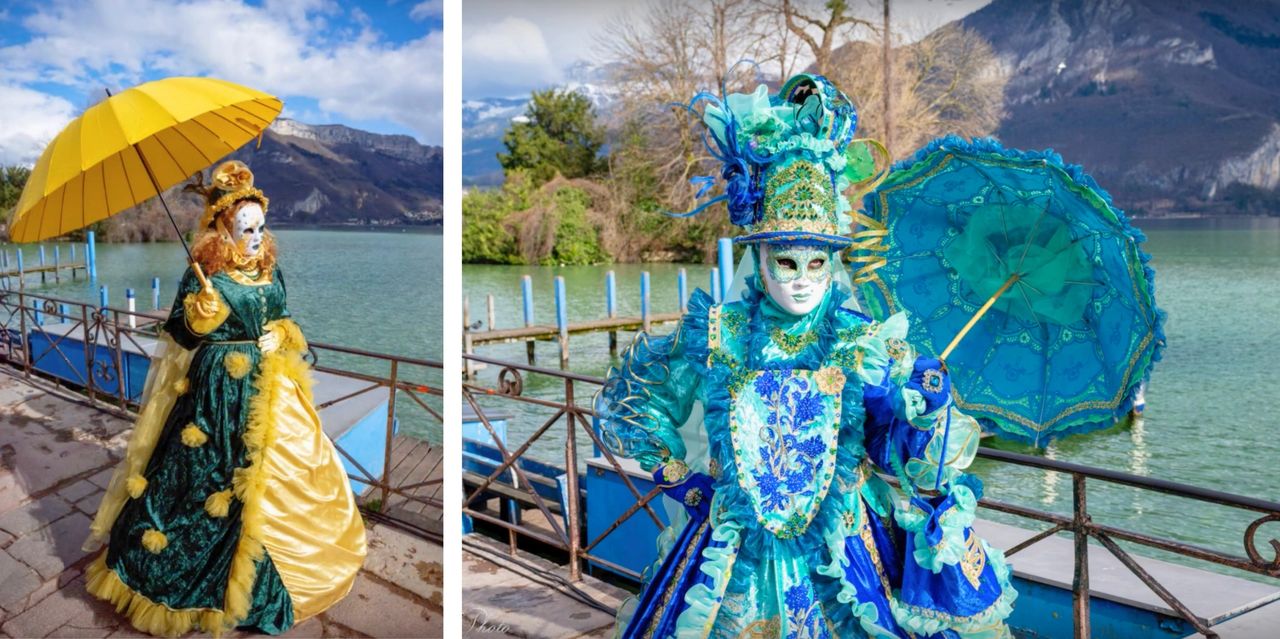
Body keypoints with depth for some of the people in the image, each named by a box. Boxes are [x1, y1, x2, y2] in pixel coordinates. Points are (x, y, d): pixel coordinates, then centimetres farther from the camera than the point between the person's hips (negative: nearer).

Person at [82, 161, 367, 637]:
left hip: (266, 386, 6)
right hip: (220, 388, -6)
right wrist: (205, 298, -27)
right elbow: (186, 332, -11)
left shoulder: (270, 272, 6)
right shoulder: (204, 273, -10)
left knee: (273, 475, 12)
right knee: (210, 475, 0)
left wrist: (280, 337, -5)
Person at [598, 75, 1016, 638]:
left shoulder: (869, 345, -8)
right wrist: (678, 476, 6)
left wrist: (928, 412, -25)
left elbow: (923, 472, -7)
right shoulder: (714, 336, -7)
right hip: (736, 563, 1)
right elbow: (628, 402, 10)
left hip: (846, 561, 0)